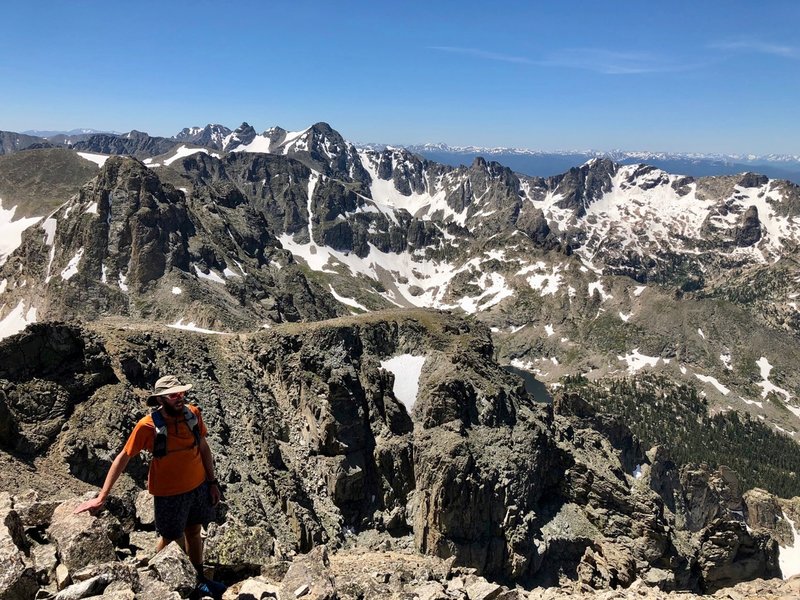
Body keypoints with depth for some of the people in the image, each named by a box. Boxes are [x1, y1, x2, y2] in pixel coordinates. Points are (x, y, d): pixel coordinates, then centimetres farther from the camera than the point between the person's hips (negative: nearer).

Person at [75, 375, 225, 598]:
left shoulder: (193, 414, -12)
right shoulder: (148, 426, -23)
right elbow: (123, 458, -15)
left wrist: (212, 482, 4)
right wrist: (102, 497, -14)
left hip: (199, 486, 4)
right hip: (169, 493, -3)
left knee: (194, 532, 21)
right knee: (170, 538, 14)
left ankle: (199, 579, 40)